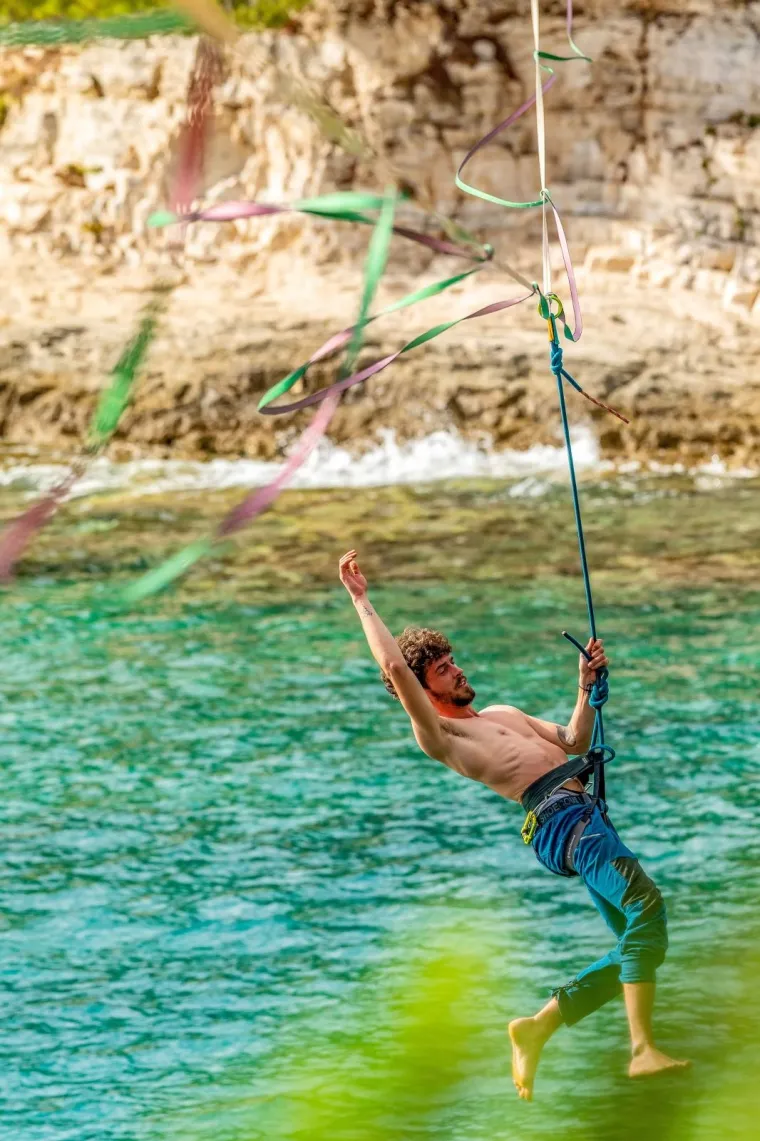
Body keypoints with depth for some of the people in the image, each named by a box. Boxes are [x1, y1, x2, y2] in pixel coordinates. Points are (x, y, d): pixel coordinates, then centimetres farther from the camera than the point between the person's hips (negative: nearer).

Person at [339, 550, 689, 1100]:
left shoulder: (502, 715, 30)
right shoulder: (437, 734, 5)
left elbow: (573, 743, 33)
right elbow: (394, 667, -5)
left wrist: (587, 687, 20)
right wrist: (362, 600, 2)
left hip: (587, 809, 9)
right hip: (558, 814, -9)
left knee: (637, 949, 7)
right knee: (645, 902, -27)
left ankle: (537, 1027, 12)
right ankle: (643, 1049, -35)